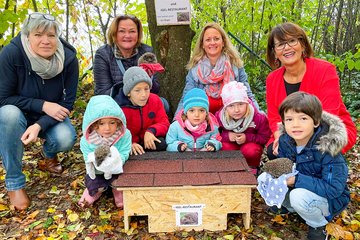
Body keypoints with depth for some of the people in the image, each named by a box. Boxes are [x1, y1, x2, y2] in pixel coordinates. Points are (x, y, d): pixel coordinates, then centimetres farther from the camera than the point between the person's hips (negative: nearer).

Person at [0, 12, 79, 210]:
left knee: (66, 139, -29)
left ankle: (49, 155, 12)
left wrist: (39, 125, -31)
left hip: (50, 116, 1)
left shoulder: (68, 58, -20)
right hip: (17, 114, 0)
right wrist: (42, 105, -30)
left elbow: (67, 103, -16)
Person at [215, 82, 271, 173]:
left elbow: (265, 137, -13)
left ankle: (252, 167, 2)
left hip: (251, 143, -1)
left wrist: (247, 138, -26)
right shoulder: (219, 116, -21)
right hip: (230, 143, 1)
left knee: (250, 151, -34)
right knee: (225, 147, -31)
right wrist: (226, 135, -27)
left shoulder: (258, 118, -24)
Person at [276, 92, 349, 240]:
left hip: (331, 199, -5)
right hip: (300, 189, 5)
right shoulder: (285, 140, -11)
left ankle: (318, 225, -3)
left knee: (299, 196, -36)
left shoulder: (328, 149, -29)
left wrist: (297, 180, -35)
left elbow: (334, 188, -31)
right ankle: (289, 206, 10)